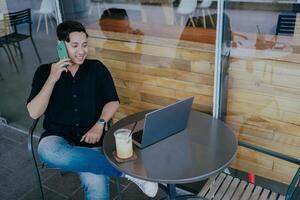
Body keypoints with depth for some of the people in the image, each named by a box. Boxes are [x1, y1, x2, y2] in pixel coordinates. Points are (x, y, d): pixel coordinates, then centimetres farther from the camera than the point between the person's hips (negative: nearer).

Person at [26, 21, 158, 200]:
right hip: (57, 137, 1)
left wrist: (99, 124, -14)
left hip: (90, 139, 0)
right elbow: (34, 113, -3)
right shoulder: (45, 71, 5)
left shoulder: (97, 68, 7)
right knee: (49, 153, -38)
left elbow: (113, 101, 4)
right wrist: (52, 79, -13)